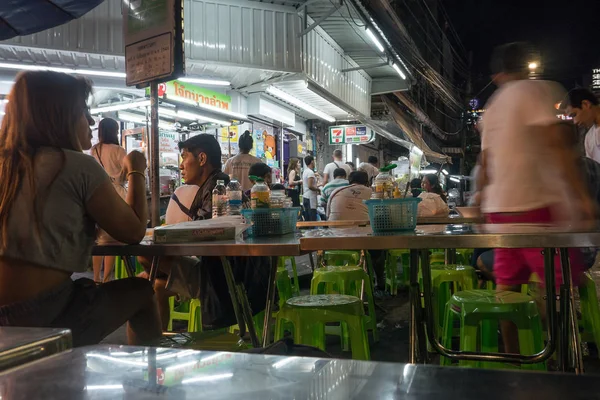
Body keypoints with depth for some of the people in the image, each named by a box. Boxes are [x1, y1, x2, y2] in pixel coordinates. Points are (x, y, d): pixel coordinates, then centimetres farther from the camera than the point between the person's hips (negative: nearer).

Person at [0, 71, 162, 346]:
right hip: (45, 317, -8)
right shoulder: (79, 166, -12)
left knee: (88, 284, 28)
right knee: (142, 292, 10)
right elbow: (134, 232, -4)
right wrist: (136, 173, 9)